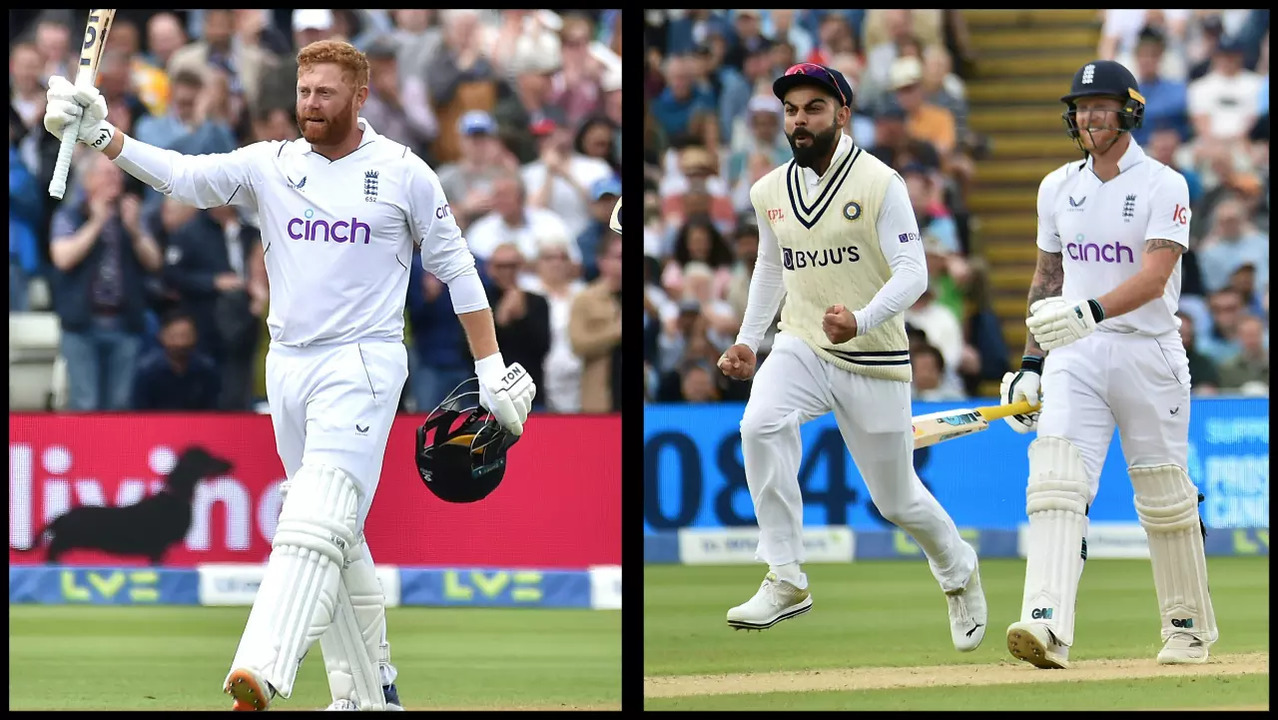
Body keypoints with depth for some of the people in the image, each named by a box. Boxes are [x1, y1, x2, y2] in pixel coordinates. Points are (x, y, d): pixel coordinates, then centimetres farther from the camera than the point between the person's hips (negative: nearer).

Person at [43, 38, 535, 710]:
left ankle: (260, 678, -35)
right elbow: (184, 175, -8)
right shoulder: (269, 166, 5)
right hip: (287, 367, 5)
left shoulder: (405, 174, -1)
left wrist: (492, 371, 2)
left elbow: (457, 271, 4)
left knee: (316, 521, -20)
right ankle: (369, 691, 23)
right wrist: (100, 133, -23)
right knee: (336, 536, 12)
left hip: (363, 363, -5)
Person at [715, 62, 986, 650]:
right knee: (761, 425, -29)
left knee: (897, 498, 7)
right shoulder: (770, 192, 6)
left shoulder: (880, 183, -11)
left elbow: (912, 273, -17)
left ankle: (958, 571, 40)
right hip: (800, 347, 3)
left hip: (874, 359, -3)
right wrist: (746, 340, 13)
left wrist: (861, 321, -34)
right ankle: (785, 581, -23)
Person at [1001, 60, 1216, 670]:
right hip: (1073, 355, 3)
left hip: (1147, 351, -3)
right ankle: (1048, 626, -29)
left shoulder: (1162, 186, -6)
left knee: (1165, 499, 5)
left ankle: (1190, 626, 23)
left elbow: (1154, 276, -19)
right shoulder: (1058, 187, 11)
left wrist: (1091, 311, -35)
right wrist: (1031, 362, 10)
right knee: (1055, 484, -16)